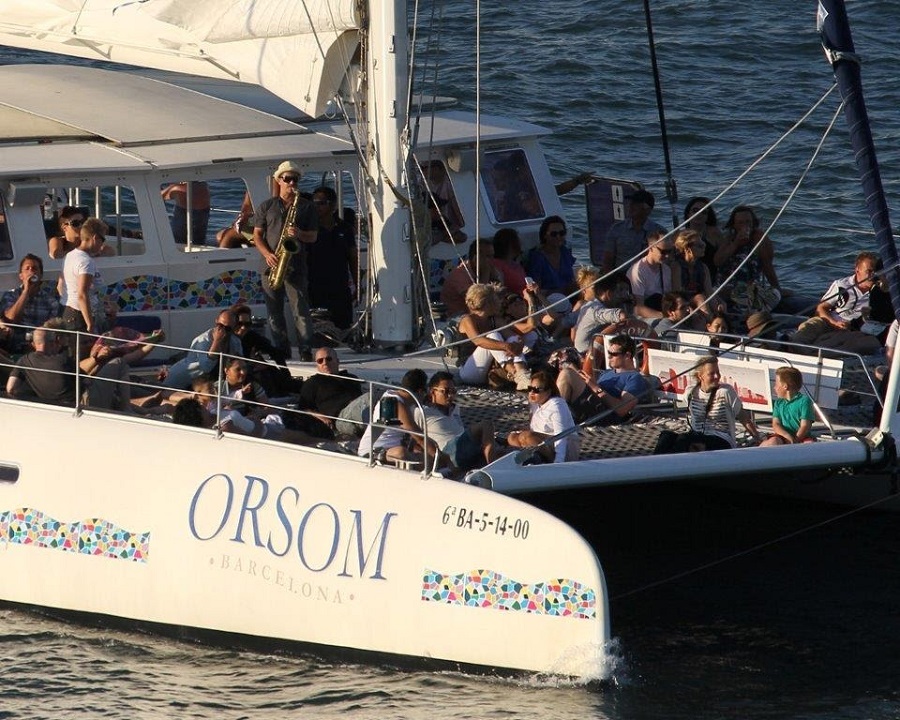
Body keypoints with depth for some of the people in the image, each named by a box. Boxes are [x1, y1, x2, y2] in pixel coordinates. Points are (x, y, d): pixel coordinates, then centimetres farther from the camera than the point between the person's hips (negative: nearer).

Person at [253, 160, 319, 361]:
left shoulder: (306, 207, 10)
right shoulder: (266, 206, 12)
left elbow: (313, 236, 8)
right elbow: (257, 235, 9)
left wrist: (299, 234, -14)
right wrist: (267, 254, -8)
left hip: (296, 267, -2)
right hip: (271, 266, 2)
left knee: (300, 311, -9)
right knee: (274, 313, 3)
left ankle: (306, 352, -7)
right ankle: (282, 350, 10)